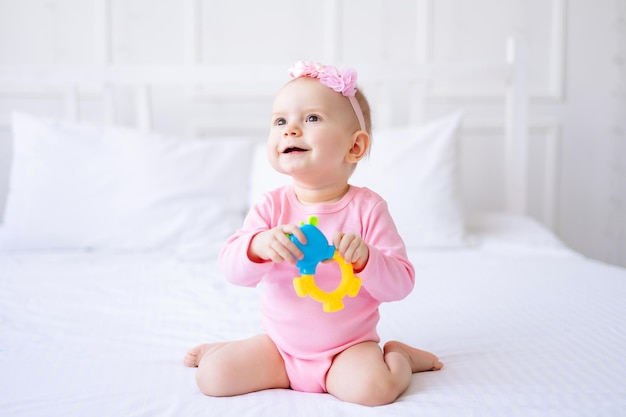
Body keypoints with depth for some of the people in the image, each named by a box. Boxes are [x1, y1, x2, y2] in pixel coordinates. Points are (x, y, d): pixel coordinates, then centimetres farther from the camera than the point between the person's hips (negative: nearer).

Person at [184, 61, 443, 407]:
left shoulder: (367, 208, -12)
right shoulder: (272, 206, -6)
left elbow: (400, 283, -13)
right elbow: (232, 268, -14)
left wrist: (363, 259, -33)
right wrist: (260, 245, -35)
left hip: (348, 345, -2)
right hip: (280, 342, 2)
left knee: (373, 387, -29)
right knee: (213, 377, -13)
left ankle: (399, 356, 5)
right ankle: (225, 351, 21)